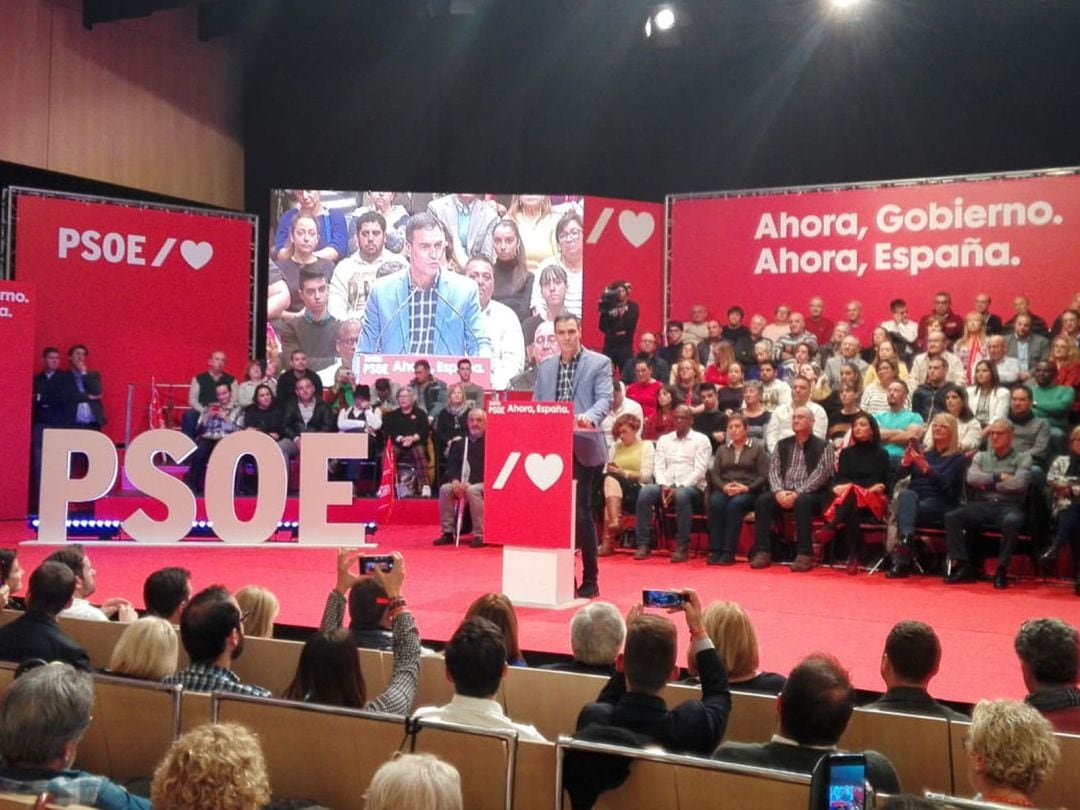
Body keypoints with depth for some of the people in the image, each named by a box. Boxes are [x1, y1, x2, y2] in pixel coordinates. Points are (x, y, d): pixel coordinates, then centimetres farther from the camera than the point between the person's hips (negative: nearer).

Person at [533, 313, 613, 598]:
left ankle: (589, 580, 5)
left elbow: (605, 399, -11)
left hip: (583, 449, -5)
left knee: (581, 511, -5)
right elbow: (535, 405, 15)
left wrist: (589, 416, -32)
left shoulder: (599, 363, 1)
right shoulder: (545, 366, 16)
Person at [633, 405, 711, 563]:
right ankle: (643, 545, -25)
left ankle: (682, 548, -31)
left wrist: (679, 487, -18)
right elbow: (658, 467, 8)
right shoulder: (664, 439, 17)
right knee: (645, 492, -27)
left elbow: (700, 470, -7)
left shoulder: (701, 440, 4)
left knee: (682, 495, -39)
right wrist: (664, 486, -13)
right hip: (666, 486, 4)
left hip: (692, 488, -4)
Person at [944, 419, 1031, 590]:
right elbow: (972, 478, 1)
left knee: (1012, 521, -38)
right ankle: (963, 565, -19)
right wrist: (998, 477, -6)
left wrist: (987, 483, -1)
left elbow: (1019, 483, -8)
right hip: (982, 505, 3)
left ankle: (1001, 569, -25)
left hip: (1008, 506, -3)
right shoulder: (981, 456, 20)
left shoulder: (1023, 458, 10)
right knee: (951, 517, -23)